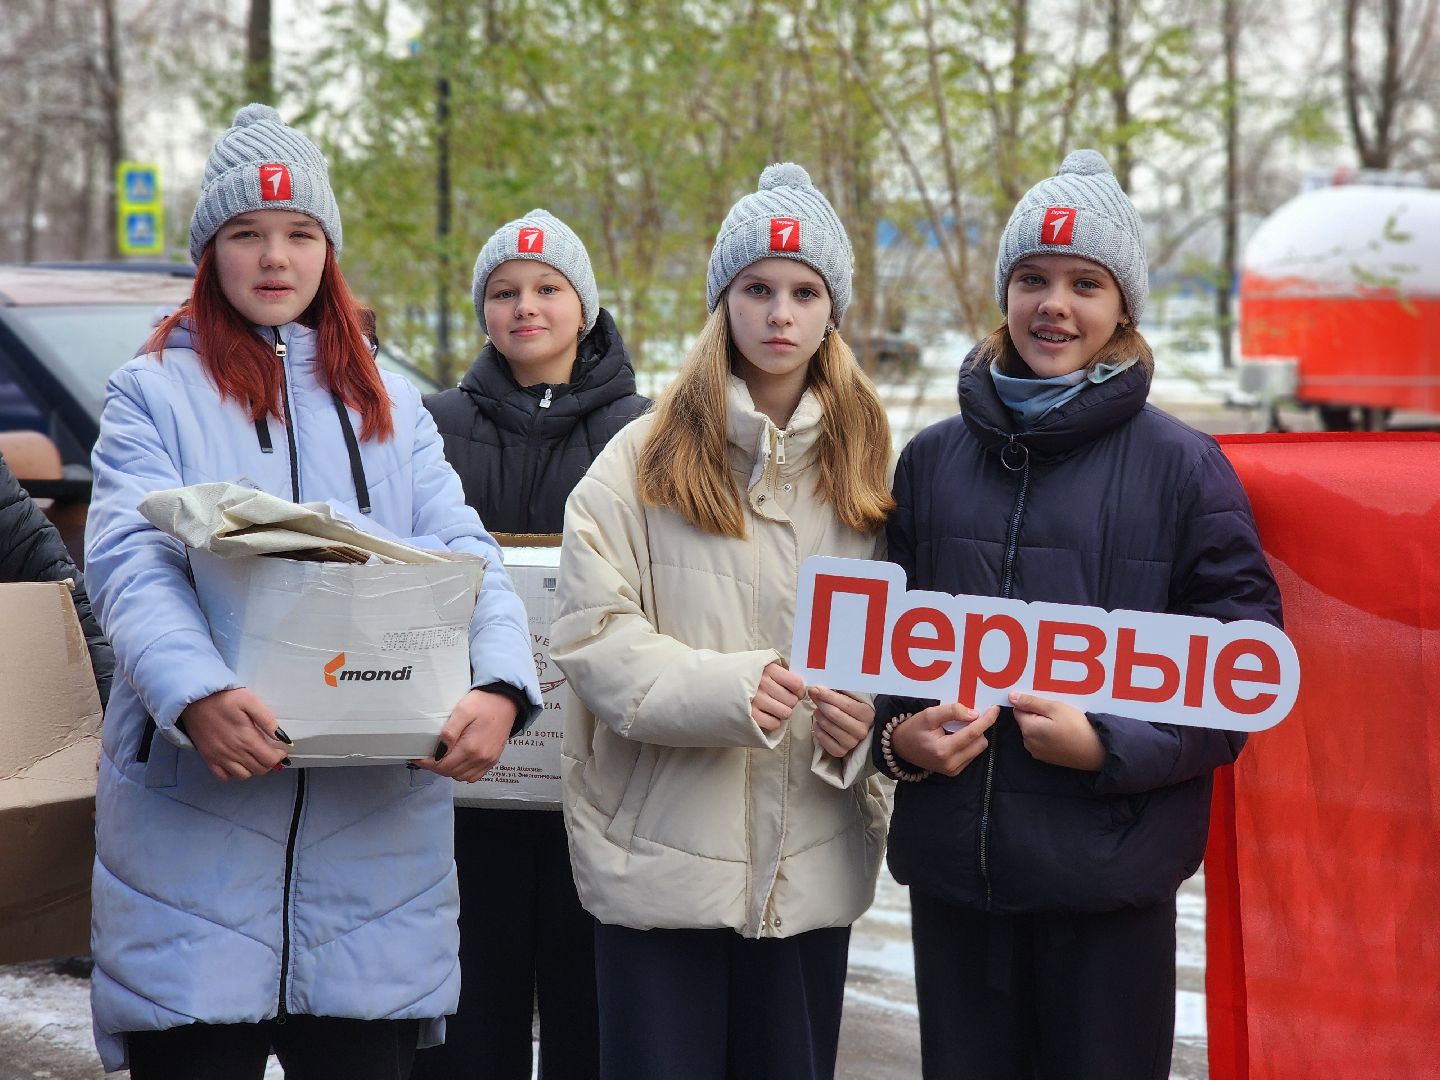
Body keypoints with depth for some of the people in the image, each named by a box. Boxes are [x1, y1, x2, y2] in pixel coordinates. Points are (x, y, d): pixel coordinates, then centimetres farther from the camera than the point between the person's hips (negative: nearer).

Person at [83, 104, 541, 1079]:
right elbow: (131, 563, -11)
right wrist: (197, 695, -31)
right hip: (196, 824, -3)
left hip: (376, 821, 3)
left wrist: (501, 687, -18)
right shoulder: (155, 391, 5)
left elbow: (467, 555, 3)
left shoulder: (390, 404, 16)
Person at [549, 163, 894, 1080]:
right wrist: (722, 688, -23)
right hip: (663, 857, -3)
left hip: (813, 859, 3)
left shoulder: (863, 469, 10)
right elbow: (591, 634, -8)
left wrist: (868, 722, -6)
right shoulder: (646, 459, -2)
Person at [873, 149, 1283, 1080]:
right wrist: (898, 737, -2)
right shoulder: (934, 459, 9)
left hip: (1111, 873, -3)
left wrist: (1111, 746, -16)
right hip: (951, 864, 3)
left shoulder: (1183, 467, -2)